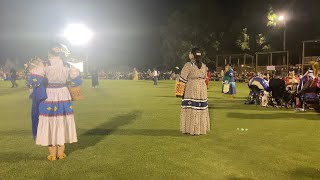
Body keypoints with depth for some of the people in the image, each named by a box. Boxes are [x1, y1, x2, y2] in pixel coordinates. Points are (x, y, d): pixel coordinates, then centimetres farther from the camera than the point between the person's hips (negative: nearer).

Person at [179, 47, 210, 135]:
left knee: (190, 109, 1)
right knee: (201, 109, 10)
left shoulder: (188, 65, -10)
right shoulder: (203, 66, 8)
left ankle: (190, 128, 4)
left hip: (191, 89, -5)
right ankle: (201, 128, 17)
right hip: (202, 89, 6)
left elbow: (182, 79, -10)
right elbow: (204, 77, 13)